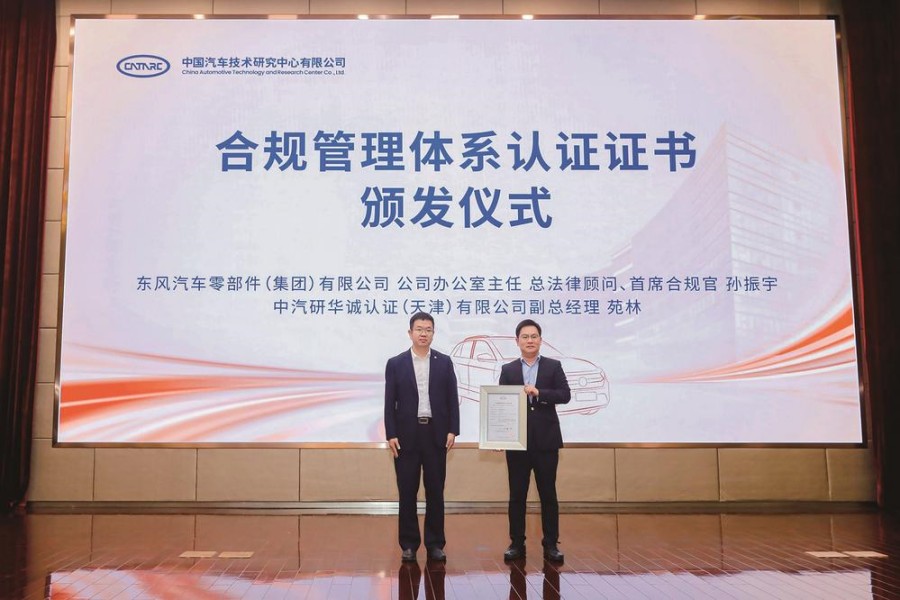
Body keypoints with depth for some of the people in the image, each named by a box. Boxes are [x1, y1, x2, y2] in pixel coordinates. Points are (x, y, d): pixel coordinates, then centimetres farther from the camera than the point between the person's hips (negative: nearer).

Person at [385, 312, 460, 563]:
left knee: (435, 491, 6)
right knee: (407, 492, 4)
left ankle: (435, 544, 16)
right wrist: (390, 434, -7)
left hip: (436, 433, 1)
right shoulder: (395, 363, 2)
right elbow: (389, 402, 0)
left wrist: (452, 430, -3)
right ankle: (409, 544, 15)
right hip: (406, 434, -1)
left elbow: (452, 399, 5)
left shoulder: (444, 362, 5)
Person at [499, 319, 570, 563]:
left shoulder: (553, 366, 6)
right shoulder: (508, 370, 8)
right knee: (517, 495, 6)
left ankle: (551, 544, 13)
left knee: (548, 494, 4)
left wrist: (539, 393, -18)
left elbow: (565, 395, -5)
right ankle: (517, 543, 15)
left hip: (545, 440, -1)